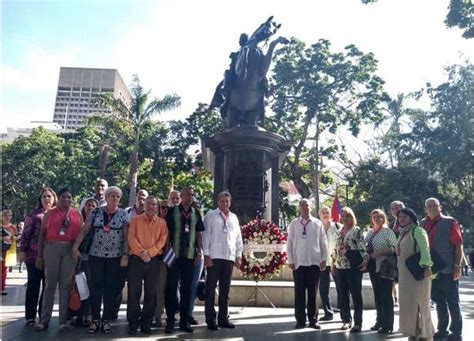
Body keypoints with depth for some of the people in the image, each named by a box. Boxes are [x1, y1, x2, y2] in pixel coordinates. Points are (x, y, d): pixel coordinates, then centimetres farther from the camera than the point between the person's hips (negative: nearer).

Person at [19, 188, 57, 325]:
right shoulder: (34, 214, 3)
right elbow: (26, 233, 1)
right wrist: (23, 250, -4)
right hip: (34, 254, -2)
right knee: (33, 285, 3)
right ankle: (30, 316, 12)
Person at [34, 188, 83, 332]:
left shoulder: (77, 214, 9)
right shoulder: (50, 213, 7)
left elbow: (81, 233, 8)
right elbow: (42, 234, 6)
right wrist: (39, 255, 1)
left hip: (70, 250, 1)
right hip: (51, 248, 0)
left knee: (65, 284, 4)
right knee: (50, 284, 3)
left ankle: (63, 320, 9)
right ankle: (44, 320, 9)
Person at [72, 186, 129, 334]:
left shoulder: (123, 214, 0)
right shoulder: (96, 212, 4)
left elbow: (126, 236, -3)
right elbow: (84, 230, 3)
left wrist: (125, 254, -10)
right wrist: (75, 246, -7)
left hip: (115, 257, -1)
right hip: (96, 255, 1)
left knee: (111, 289, 4)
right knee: (95, 287, 5)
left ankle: (106, 320, 15)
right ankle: (95, 319, 16)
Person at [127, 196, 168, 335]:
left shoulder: (162, 222, 8)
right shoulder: (136, 219, 5)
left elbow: (162, 240, -1)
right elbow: (131, 238, -4)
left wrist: (149, 252, -14)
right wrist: (141, 252, -16)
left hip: (153, 260, 1)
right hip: (136, 259, -1)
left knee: (151, 292, 5)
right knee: (134, 291, 0)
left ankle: (146, 323, 15)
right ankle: (133, 323, 11)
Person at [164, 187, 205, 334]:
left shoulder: (196, 213, 9)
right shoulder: (173, 212, 1)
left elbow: (198, 233, 11)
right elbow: (167, 232, 1)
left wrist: (199, 252, 4)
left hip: (190, 256, 3)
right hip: (175, 255, -3)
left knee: (186, 288, 9)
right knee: (171, 288, 1)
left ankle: (184, 321, 18)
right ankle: (170, 321, 10)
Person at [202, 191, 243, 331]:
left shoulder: (234, 217, 14)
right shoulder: (211, 215, 2)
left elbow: (238, 238, 15)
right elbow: (206, 235, -3)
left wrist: (238, 256, 9)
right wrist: (206, 255, -9)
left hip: (229, 258, 4)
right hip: (214, 257, -4)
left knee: (225, 289, 9)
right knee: (211, 289, 1)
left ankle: (223, 318, 18)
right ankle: (210, 319, 9)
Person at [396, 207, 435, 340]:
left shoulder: (417, 231, -7)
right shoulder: (402, 233, 17)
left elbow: (425, 249, -19)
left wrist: (427, 266, -29)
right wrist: (398, 270, 19)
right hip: (404, 274, 8)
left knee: (419, 303, -2)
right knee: (407, 303, 11)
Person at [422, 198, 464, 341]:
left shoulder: (449, 222, -7)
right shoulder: (423, 223, 8)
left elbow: (458, 245, -10)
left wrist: (457, 266, -16)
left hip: (448, 269, -5)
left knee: (452, 301, 4)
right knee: (439, 300, 15)